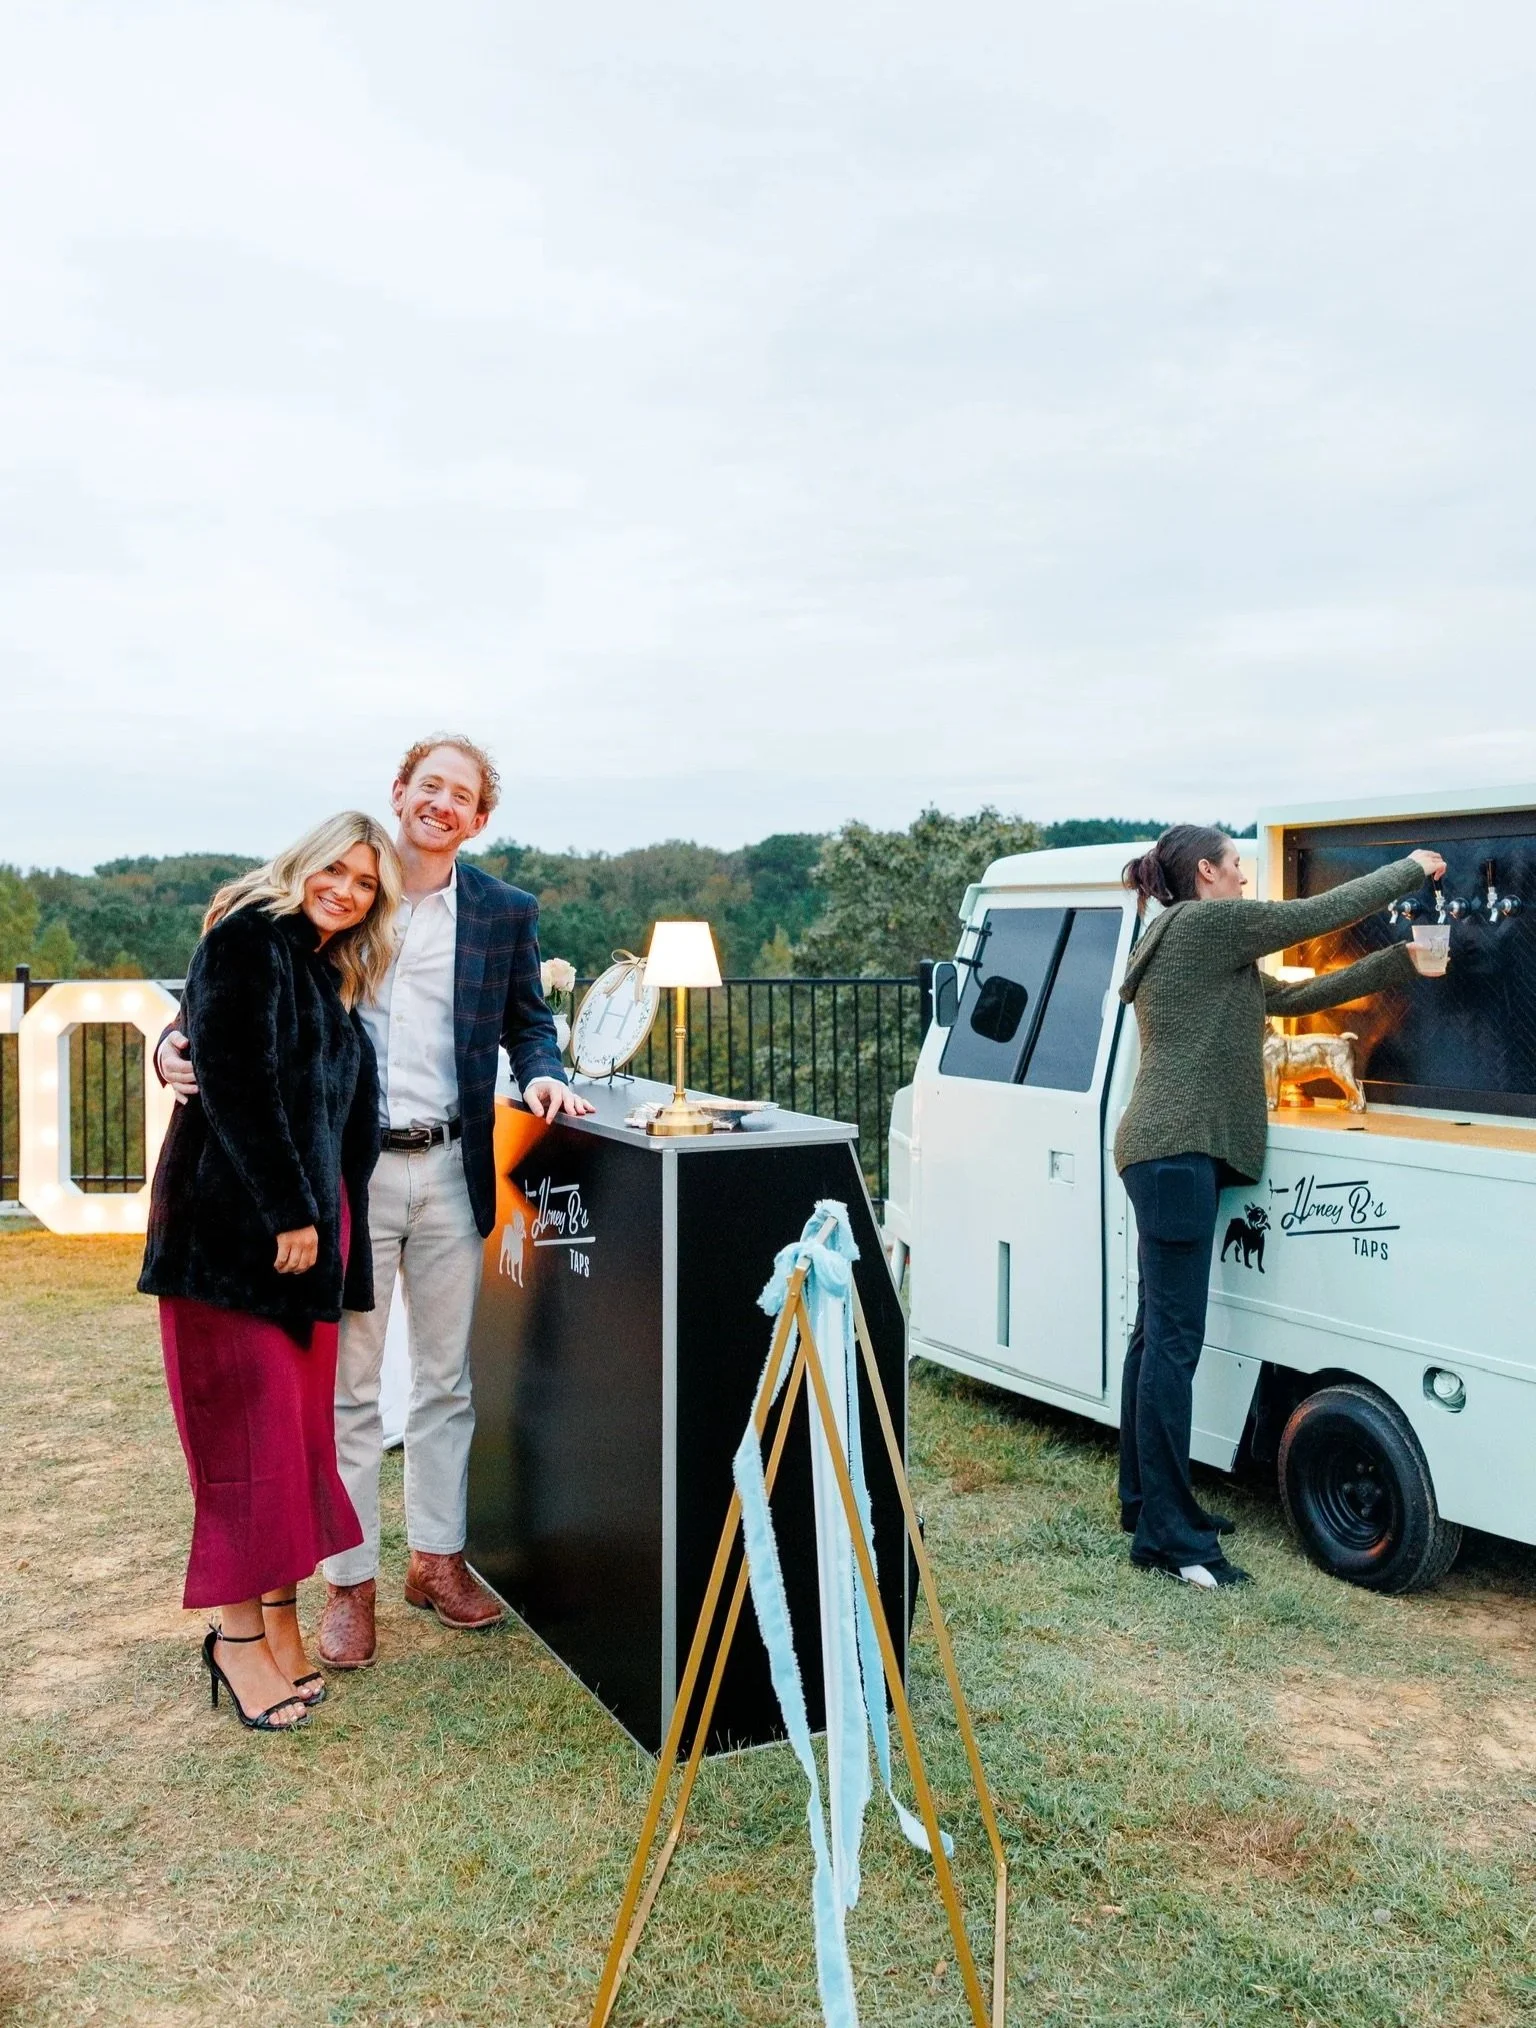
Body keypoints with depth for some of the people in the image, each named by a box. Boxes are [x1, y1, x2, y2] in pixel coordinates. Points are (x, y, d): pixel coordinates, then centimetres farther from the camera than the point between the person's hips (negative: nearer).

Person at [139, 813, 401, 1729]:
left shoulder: (333, 979, 17)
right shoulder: (249, 940, -8)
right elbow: (234, 1083, -17)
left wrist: (326, 1221, 9)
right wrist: (287, 1211, -17)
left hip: (308, 1223, 8)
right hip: (235, 1223, -8)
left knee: (300, 1428, 9)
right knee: (248, 1427, -4)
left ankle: (281, 1617, 18)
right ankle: (239, 1637, 8)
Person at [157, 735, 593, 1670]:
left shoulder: (505, 911, 5)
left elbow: (528, 1019, 14)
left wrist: (544, 1074, -7)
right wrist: (181, 1043, -14)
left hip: (449, 1171, 2)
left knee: (446, 1378, 14)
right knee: (346, 1386, 7)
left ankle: (438, 1557, 31)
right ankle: (350, 1582, 22)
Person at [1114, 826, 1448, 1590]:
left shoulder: (1198, 945, 22)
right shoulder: (1206, 923, -8)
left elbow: (1295, 995, 21)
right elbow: (1319, 914, -5)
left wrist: (1400, 961, 18)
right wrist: (1412, 868, 10)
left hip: (1168, 1155, 11)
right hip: (1177, 1154, -11)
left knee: (1156, 1334, 15)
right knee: (1173, 1343, -9)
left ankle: (1146, 1500, 24)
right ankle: (1170, 1535, -4)